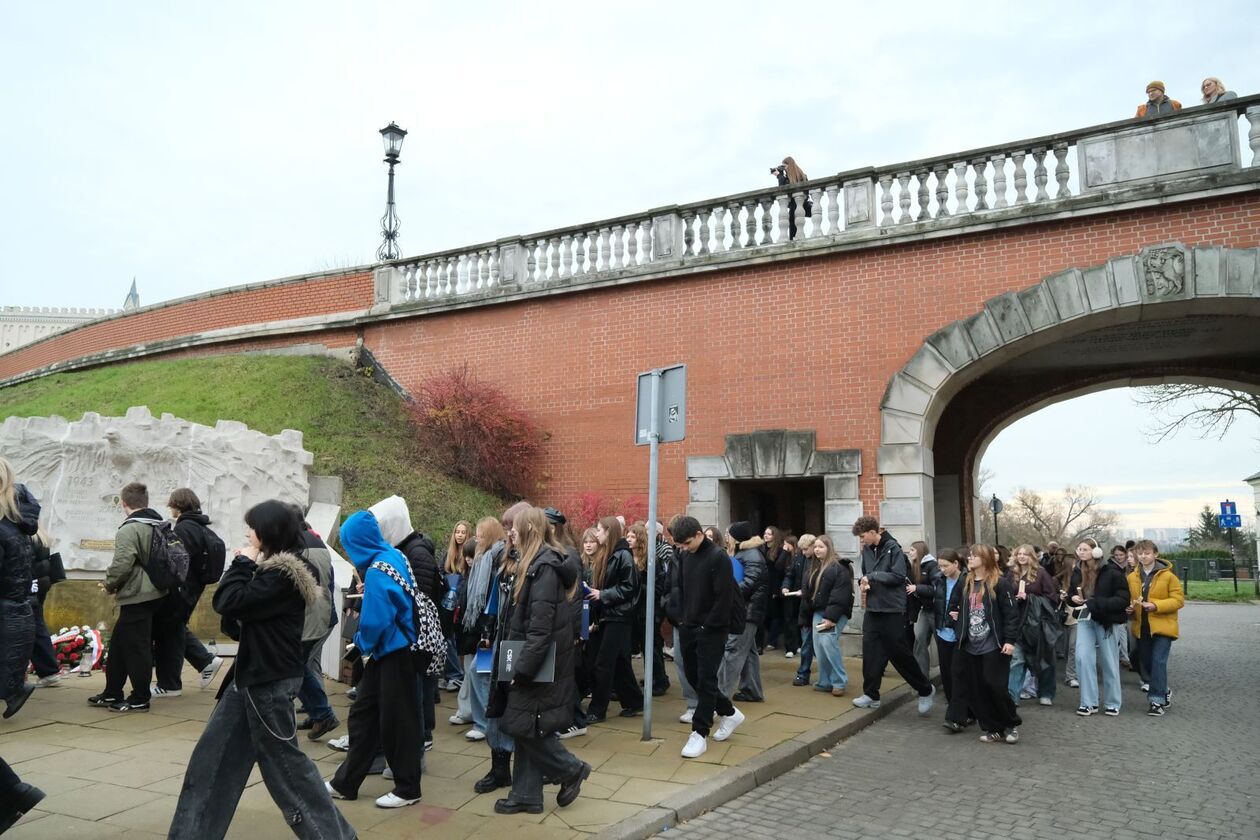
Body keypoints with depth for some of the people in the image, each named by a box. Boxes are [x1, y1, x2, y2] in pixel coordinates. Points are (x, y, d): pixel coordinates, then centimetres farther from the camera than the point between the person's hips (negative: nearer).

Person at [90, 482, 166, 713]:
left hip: (136, 598, -9)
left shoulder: (129, 529, -17)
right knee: (118, 644, 19)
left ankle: (139, 699, 8)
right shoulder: (160, 526, 11)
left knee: (136, 648, 0)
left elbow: (121, 565, -23)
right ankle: (112, 694, 27)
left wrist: (109, 584, -3)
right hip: (155, 594, 9)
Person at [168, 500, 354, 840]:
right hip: (253, 674, 10)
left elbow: (228, 602, -24)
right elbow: (237, 621, 12)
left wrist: (243, 563, -11)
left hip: (270, 680, -10)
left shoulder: (283, 574, -21)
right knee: (213, 756, 15)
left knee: (283, 760, 1)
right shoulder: (275, 568, 10)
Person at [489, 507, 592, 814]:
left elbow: (540, 626, -23)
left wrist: (523, 667, -21)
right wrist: (520, 665, 15)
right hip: (536, 663, 10)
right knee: (525, 729, 12)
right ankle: (526, 794, 20)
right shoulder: (539, 563, 12)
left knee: (525, 727, -2)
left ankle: (571, 768, 13)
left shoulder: (544, 567, -19)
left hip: (540, 665, -10)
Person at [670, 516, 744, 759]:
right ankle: (729, 712, 31)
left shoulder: (718, 557, -15)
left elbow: (725, 597, -16)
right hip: (688, 627, 7)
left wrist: (708, 626, -15)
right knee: (693, 677, 13)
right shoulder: (684, 555, 5)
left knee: (706, 680, -3)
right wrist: (682, 618, 7)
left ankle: (700, 733, 5)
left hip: (711, 629, -7)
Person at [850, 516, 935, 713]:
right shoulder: (867, 550, 8)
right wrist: (865, 582, -2)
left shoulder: (893, 548, -12)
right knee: (871, 652, 5)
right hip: (872, 609, 6)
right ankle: (871, 695, 16)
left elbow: (899, 576, -20)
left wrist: (873, 576, -18)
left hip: (892, 610, -6)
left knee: (899, 652, 2)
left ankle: (925, 690, 21)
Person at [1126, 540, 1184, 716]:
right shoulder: (1132, 577, 7)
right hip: (1142, 627, 5)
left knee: (1158, 662, -13)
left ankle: (1157, 701, -7)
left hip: (1162, 626, -5)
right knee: (1147, 663, 12)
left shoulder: (1168, 575, -6)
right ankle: (1164, 691, 34)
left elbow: (1179, 599, -9)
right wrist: (1129, 608, -3)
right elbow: (1128, 599, 18)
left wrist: (1156, 605, -20)